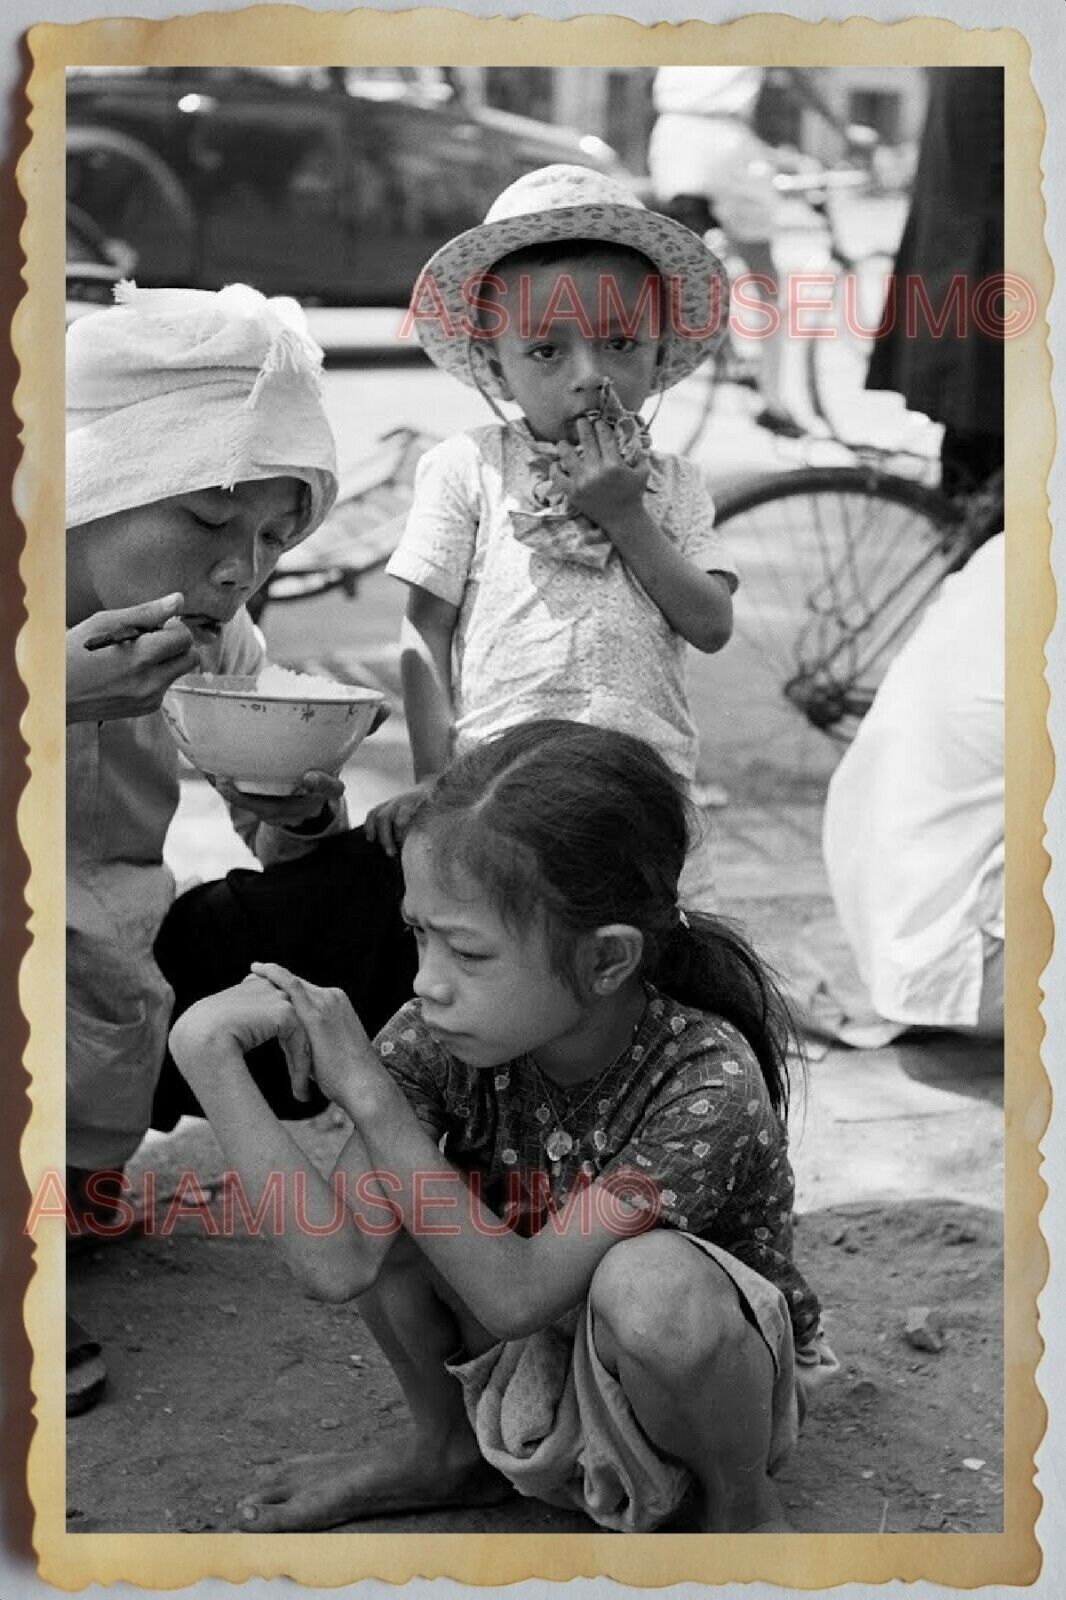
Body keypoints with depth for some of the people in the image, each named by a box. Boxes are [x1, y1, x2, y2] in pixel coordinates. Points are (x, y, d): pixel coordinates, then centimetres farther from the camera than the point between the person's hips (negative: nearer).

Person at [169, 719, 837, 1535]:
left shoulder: (711, 1086, -32)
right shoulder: (445, 1037, -19)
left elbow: (513, 1294, -34)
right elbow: (338, 1264, -28)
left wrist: (367, 1093, -34)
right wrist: (209, 1053, -36)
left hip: (716, 1369, -4)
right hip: (535, 1353, 5)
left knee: (647, 1280, -37)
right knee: (383, 1196, -17)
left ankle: (741, 1503, -5)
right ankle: (449, 1450, 8)